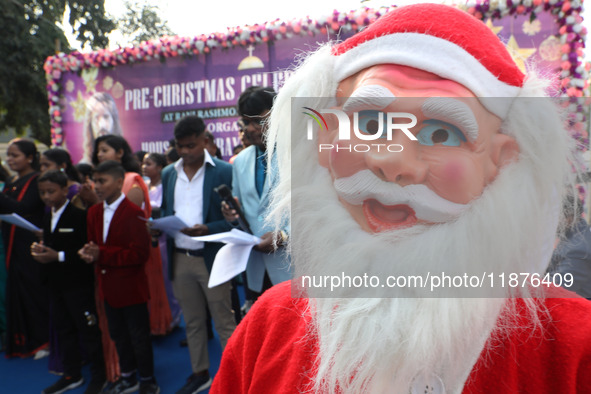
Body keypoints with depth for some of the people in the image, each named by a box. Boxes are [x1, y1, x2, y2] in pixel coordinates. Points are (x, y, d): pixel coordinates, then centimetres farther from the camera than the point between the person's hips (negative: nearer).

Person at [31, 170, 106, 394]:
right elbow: (48, 246, 18)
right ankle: (71, 375, 31)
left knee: (88, 330, 1)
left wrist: (59, 256, -23)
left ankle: (99, 375, 17)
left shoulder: (79, 216, -15)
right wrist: (39, 250, -2)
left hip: (79, 284, -8)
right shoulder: (47, 218, 13)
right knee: (63, 329, 16)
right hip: (55, 283, 8)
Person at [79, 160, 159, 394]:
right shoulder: (94, 212, 6)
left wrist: (103, 254, -23)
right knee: (118, 335, 21)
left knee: (139, 337, 7)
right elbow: (94, 244, 13)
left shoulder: (133, 213, -19)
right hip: (108, 287, 8)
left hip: (130, 287, -7)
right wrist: (88, 252, -11)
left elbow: (140, 253, -22)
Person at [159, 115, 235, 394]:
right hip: (179, 258, 5)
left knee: (224, 322, 6)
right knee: (192, 321, 18)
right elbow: (165, 211, 16)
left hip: (212, 258, -5)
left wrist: (208, 229, -24)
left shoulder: (224, 171, -7)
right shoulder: (168, 174, 9)